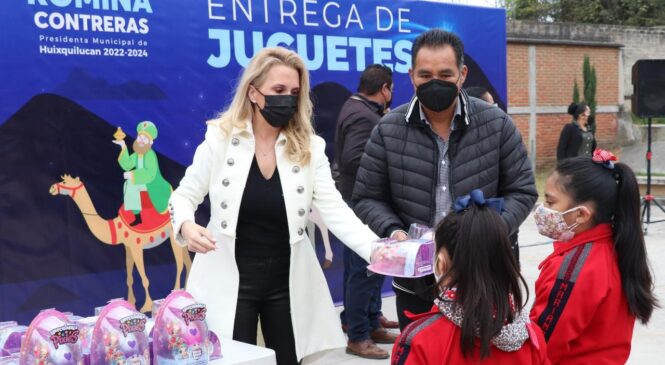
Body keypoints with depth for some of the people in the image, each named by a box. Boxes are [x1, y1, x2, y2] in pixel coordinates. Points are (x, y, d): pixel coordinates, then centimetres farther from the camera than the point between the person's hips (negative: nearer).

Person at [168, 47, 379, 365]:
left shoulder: (309, 147, -4)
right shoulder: (220, 138, -7)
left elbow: (334, 210, -13)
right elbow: (184, 196, 0)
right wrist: (186, 226, -24)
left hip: (287, 282, 2)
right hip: (230, 280, -2)